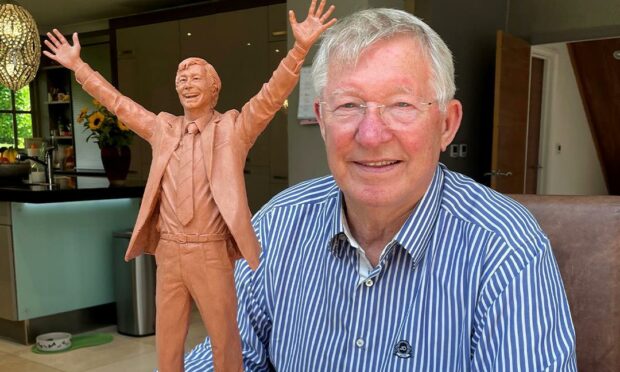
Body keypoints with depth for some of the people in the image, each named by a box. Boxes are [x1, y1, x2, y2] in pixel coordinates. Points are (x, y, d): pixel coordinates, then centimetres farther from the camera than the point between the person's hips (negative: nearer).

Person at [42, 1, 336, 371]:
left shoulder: (233, 128, -3)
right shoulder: (164, 128, 9)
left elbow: (272, 95, -15)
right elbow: (118, 102, 16)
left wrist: (301, 47, -28)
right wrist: (78, 65, 16)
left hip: (211, 252, -4)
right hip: (168, 251, 4)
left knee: (225, 336, 8)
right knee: (168, 336, 16)